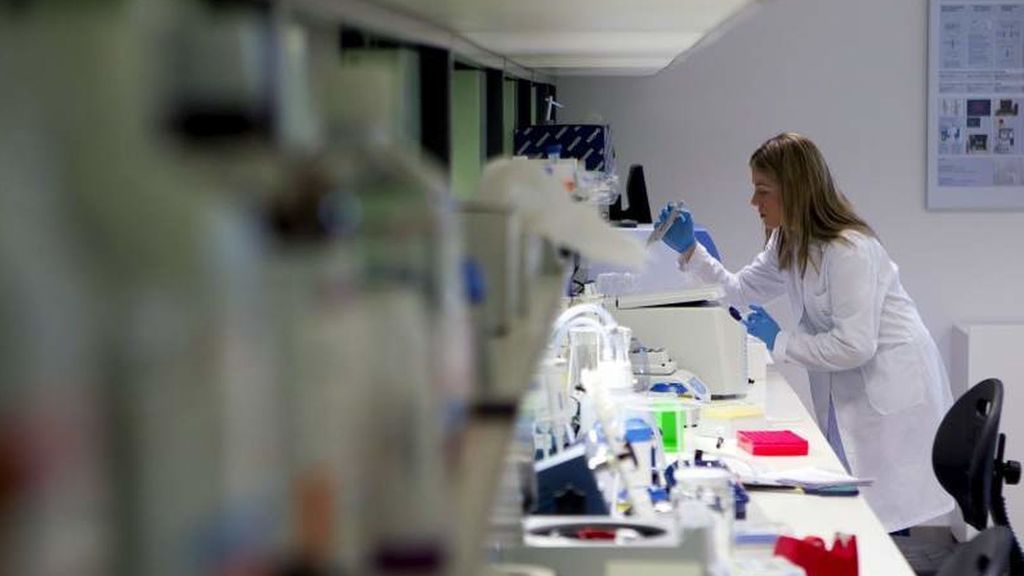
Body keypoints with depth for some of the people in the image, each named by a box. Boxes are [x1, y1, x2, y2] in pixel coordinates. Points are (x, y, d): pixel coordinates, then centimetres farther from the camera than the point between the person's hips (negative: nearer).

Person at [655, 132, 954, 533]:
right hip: (846, 393, 9)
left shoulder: (848, 250, -21)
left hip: (891, 392, -9)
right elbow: (740, 290, 19)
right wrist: (688, 250, 9)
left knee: (881, 521, -9)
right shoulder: (788, 243, 7)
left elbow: (854, 345, -24)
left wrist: (779, 342, -15)